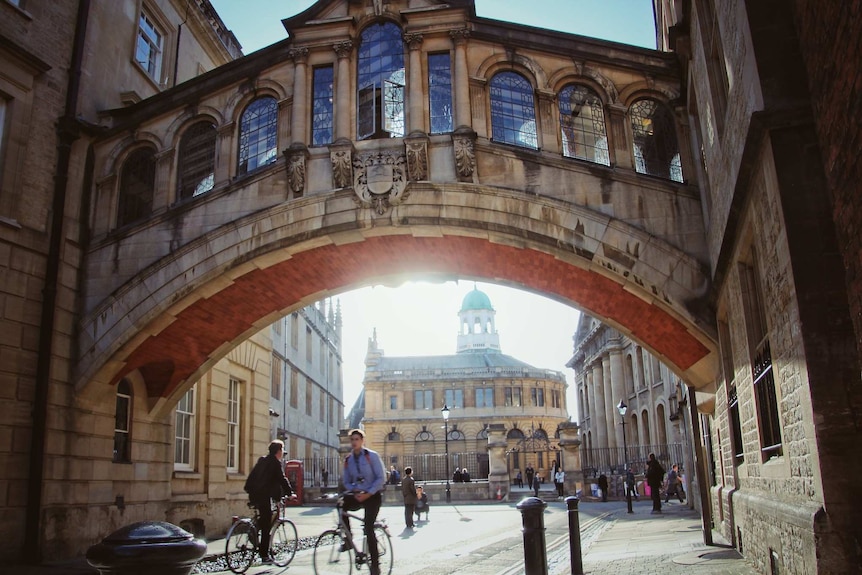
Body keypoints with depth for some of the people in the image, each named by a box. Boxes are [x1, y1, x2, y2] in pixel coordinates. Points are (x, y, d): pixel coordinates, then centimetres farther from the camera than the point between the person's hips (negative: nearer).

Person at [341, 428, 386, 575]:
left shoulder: (372, 456, -9)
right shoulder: (348, 460, 3)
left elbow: (381, 478, -12)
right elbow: (346, 481, 10)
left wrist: (368, 494, -19)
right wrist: (354, 491, -11)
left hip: (373, 495, -4)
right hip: (357, 495, 5)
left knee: (368, 528, -13)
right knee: (342, 504, -24)